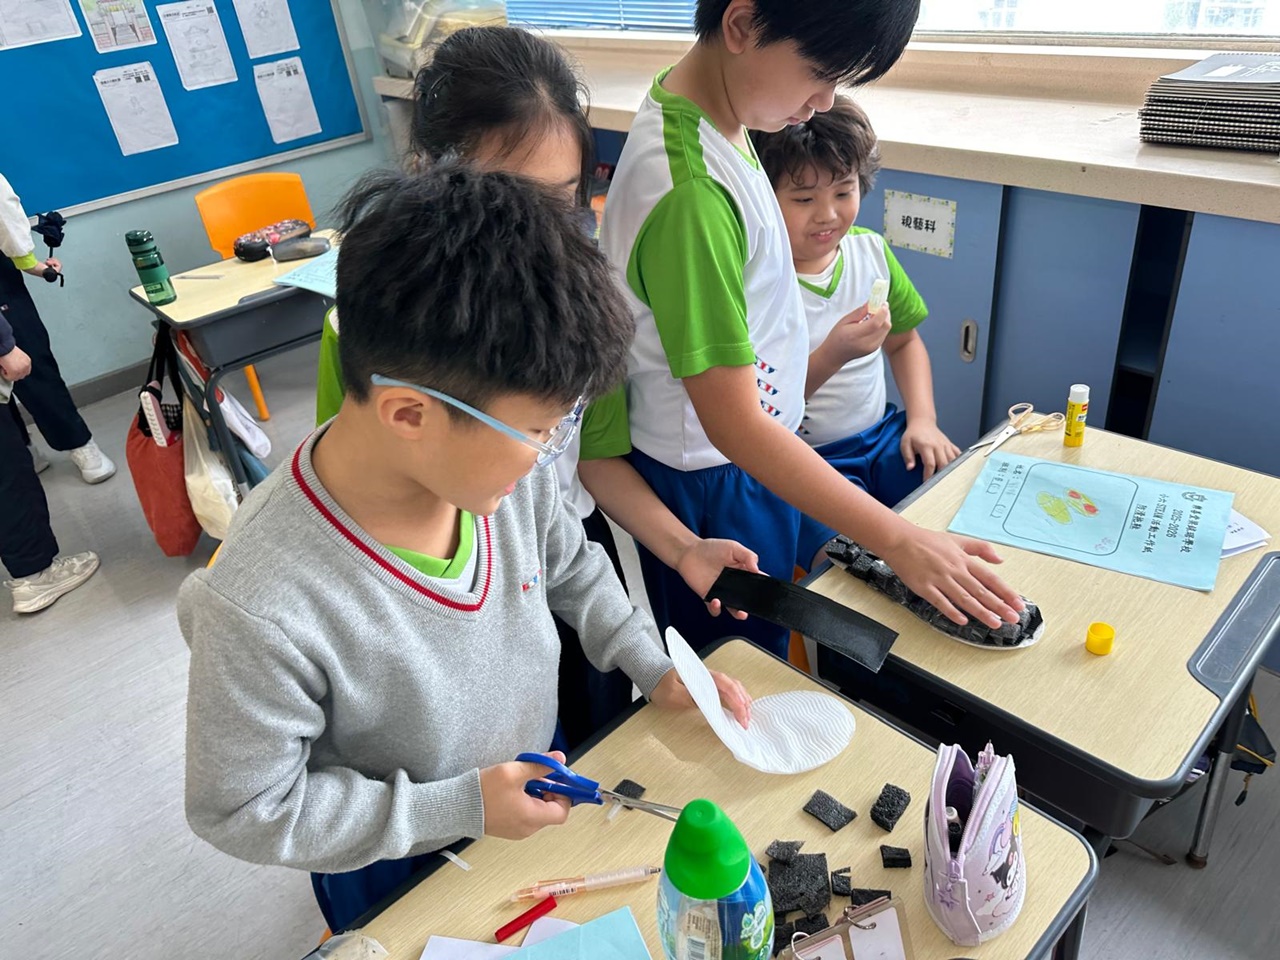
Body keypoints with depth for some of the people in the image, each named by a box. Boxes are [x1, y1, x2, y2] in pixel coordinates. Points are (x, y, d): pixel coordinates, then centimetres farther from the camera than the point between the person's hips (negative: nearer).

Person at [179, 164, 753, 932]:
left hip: (542, 794, 5)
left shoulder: (507, 459, -23)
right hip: (400, 880, -4)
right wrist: (458, 809, -25)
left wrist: (653, 667, -8)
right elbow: (243, 811, -23)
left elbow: (572, 567, -2)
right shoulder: (262, 608, -38)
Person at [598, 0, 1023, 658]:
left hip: (749, 461, 9)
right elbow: (733, 423, -29)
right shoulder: (690, 191, -32)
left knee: (758, 665, 27)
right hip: (709, 492, -9)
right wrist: (898, 541, -26)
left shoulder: (706, 111, -2)